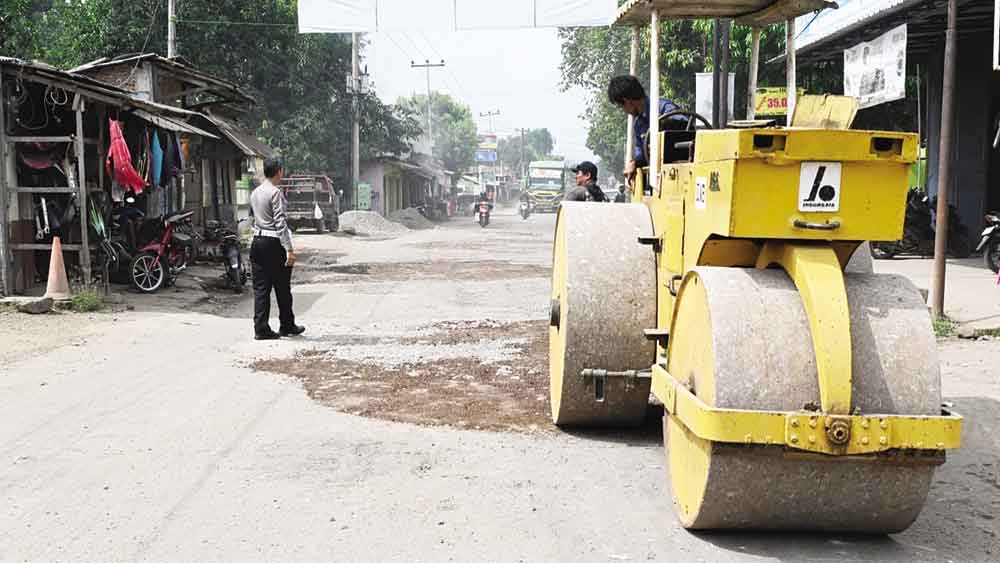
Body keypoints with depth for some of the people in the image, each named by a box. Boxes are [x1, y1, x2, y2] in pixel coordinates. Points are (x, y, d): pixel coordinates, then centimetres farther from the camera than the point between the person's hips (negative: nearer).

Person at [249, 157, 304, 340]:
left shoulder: (254, 193, 11)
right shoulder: (276, 193, -13)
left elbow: (253, 215, 16)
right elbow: (280, 222, -18)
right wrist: (289, 249, -19)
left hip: (257, 241, 7)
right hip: (274, 243, -7)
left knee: (260, 287, 6)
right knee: (282, 288, 7)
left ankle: (261, 328, 4)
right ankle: (287, 326, 19)